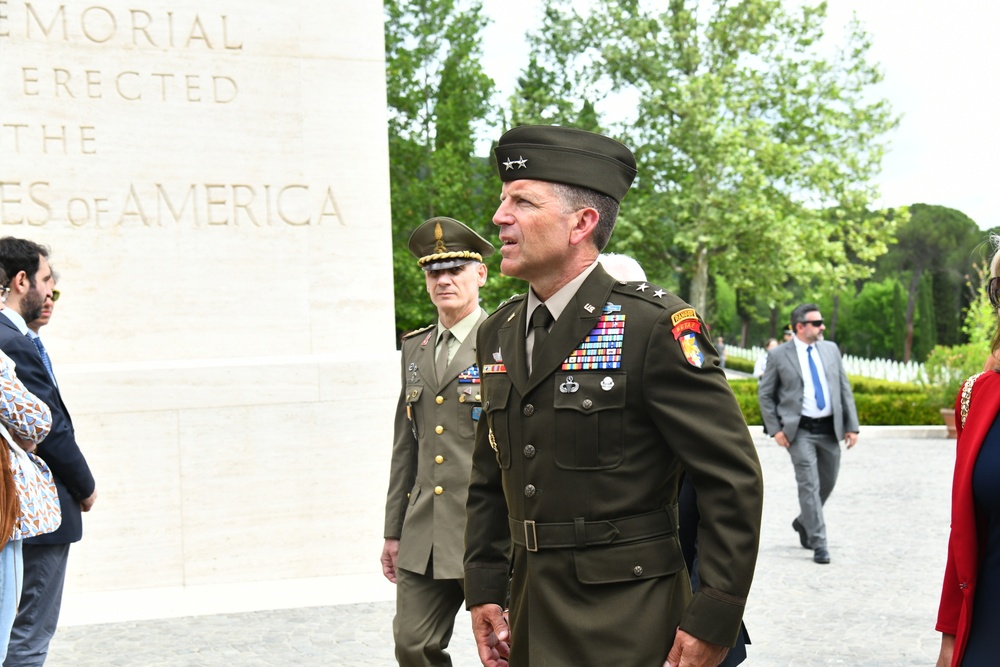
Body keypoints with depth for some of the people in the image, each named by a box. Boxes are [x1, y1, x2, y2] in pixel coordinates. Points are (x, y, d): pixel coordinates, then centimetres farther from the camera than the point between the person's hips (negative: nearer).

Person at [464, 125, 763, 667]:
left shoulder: (654, 326, -13)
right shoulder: (498, 333, 8)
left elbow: (733, 479, -14)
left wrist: (713, 620, -14)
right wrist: (483, 590, 9)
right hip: (527, 617, 7)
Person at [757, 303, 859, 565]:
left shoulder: (830, 349, 8)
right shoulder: (778, 355, -4)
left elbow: (845, 389, 10)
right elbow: (765, 394, 2)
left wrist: (852, 425, 4)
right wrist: (775, 429, -6)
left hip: (830, 428, 4)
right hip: (800, 430, -4)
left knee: (827, 484, 14)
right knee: (809, 485, -8)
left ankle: (804, 522, 39)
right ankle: (819, 544, -2)